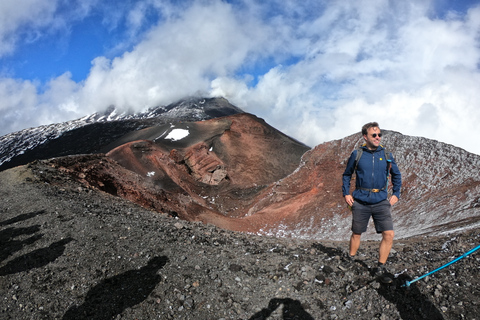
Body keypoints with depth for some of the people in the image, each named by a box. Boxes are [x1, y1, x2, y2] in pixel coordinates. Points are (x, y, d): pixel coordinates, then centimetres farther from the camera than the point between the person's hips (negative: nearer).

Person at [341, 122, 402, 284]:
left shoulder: (386, 155, 3)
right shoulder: (357, 154, -1)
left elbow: (396, 175, 18)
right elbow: (347, 174, 12)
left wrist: (396, 194, 9)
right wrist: (346, 193, 4)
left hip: (381, 202, 1)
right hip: (360, 202, -1)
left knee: (389, 234, -8)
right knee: (356, 234, 11)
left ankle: (380, 268, 7)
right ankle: (350, 260, 33)